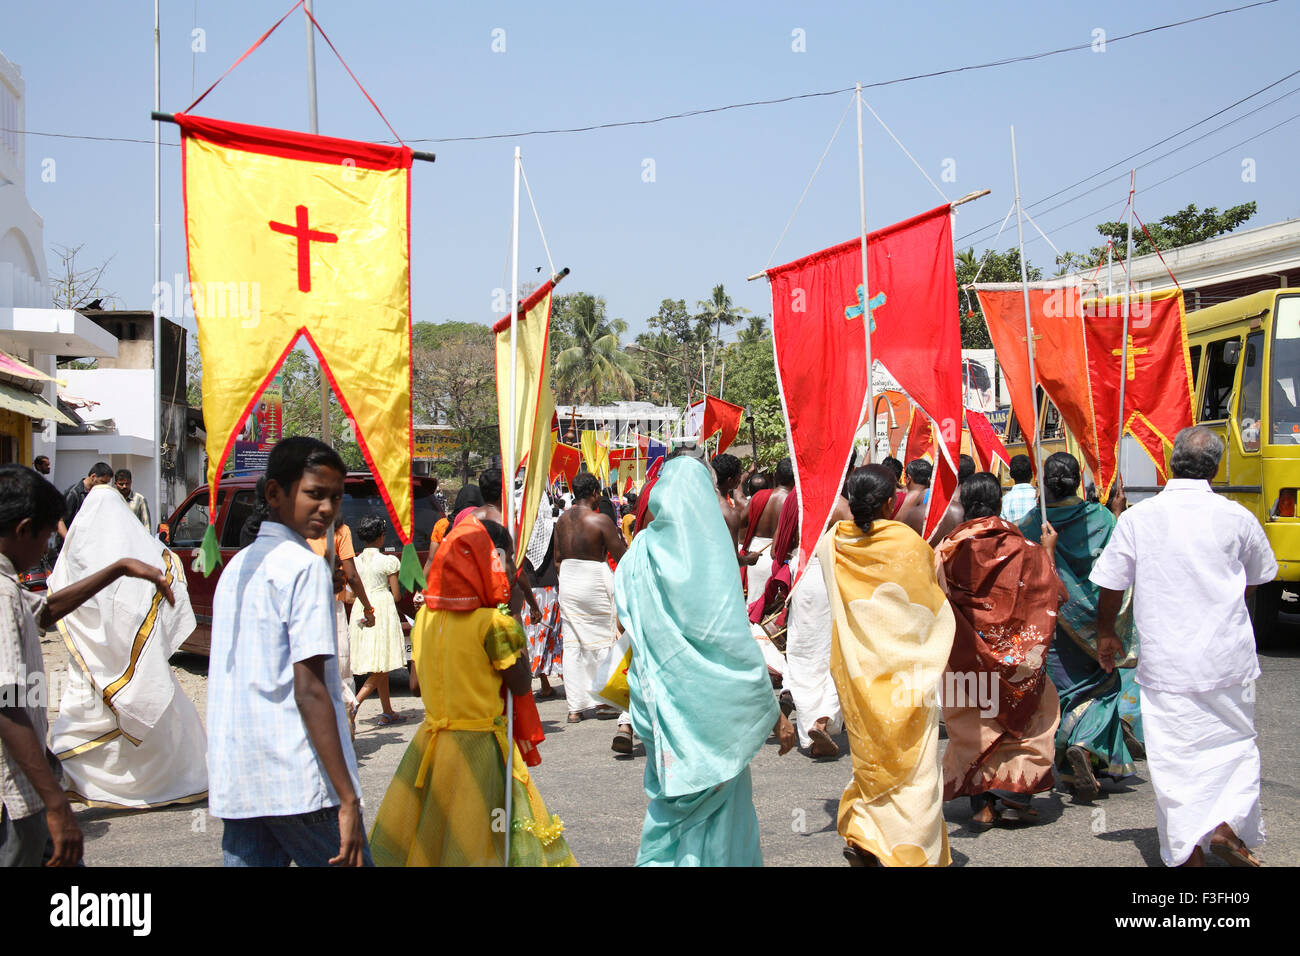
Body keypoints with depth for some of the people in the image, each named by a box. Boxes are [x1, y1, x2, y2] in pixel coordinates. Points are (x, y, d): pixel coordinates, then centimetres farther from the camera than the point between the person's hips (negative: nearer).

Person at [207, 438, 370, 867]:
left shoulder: (236, 567, 16)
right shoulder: (304, 566, -9)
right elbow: (309, 689, -17)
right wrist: (348, 799, -17)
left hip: (235, 785, 8)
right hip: (300, 783, -7)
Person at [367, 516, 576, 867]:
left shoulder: (424, 617, 2)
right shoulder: (493, 623, -15)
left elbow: (420, 683, 11)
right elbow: (521, 686, -10)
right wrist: (515, 631, -1)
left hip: (428, 745, 6)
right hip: (479, 746, -5)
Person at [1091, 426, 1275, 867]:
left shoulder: (1137, 518, -5)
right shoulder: (1235, 516, -3)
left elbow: (1110, 586, 1)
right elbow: (1256, 579, 13)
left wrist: (1106, 633, 18)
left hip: (1165, 660, -1)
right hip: (1229, 657, 1)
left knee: (1174, 754, 6)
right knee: (1236, 740, 17)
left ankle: (1189, 852, 8)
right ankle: (1228, 827, 4)